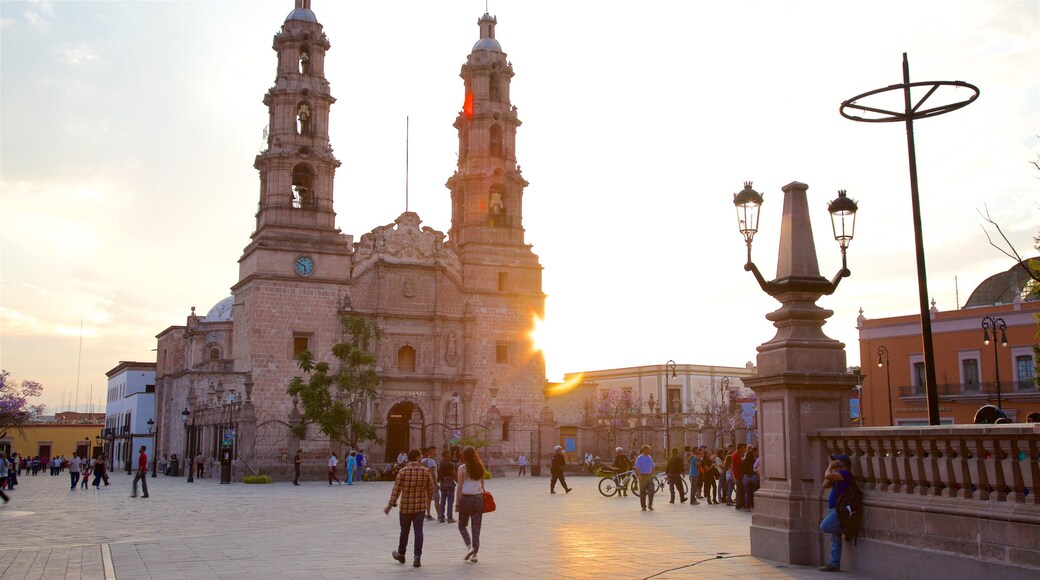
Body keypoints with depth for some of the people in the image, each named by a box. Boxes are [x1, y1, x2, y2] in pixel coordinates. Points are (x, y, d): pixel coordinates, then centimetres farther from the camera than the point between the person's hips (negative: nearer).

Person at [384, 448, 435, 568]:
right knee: (418, 531, 3)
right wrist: (427, 500, 22)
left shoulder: (403, 471, -9)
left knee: (404, 531, 14)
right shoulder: (426, 471, -4)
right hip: (421, 507, 1)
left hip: (406, 507, -1)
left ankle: (401, 554, 32)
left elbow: (396, 490, -10)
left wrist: (390, 505, -4)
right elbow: (430, 489, 4)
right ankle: (417, 557, -4)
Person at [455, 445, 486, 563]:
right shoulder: (480, 467, 5)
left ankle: (469, 547, -9)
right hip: (478, 498, 4)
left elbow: (460, 487, -9)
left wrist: (457, 504, -5)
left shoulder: (462, 468, -9)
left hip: (466, 498, -4)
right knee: (476, 527, 8)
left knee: (462, 526, 11)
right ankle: (474, 554, 7)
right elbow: (482, 485, 9)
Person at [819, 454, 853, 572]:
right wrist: (831, 468, 14)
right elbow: (825, 485, 17)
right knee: (835, 538, 7)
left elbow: (827, 475, -23)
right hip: (835, 509, 10)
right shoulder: (838, 476, 19)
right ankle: (834, 564, 8)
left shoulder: (845, 474, -12)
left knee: (824, 527, -21)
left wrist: (830, 467, -4)